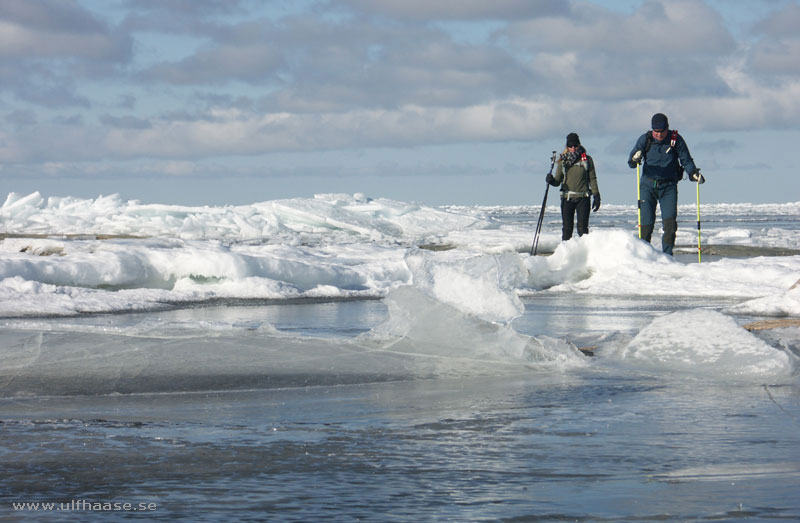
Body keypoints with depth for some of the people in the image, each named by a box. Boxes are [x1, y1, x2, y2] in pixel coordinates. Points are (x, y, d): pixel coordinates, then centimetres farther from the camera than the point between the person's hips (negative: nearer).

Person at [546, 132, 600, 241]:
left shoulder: (587, 159, 5)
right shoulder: (563, 161, 8)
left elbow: (592, 179, 6)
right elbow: (557, 181, 8)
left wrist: (596, 196, 1)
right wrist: (551, 180, -14)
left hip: (583, 198, -1)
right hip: (567, 198, 1)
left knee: (582, 227, -5)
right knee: (567, 227, 0)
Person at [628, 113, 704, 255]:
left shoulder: (676, 139, -4)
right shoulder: (645, 139, -2)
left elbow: (686, 160, 1)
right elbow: (631, 162, -6)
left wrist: (694, 173, -17)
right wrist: (635, 159, -30)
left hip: (669, 186, 0)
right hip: (648, 185, 0)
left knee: (670, 221, -11)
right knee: (646, 222, -4)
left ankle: (667, 253, -2)